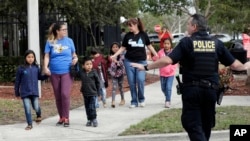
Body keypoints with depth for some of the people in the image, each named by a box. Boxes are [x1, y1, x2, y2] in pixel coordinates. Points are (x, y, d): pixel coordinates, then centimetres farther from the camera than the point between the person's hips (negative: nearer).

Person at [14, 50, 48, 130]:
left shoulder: (36, 68, 3)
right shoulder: (21, 68, -5)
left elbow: (40, 77, 14)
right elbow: (17, 81, 1)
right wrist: (17, 92, 4)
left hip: (34, 92, 2)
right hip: (25, 93, -2)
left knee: (36, 107, 1)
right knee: (27, 109, -2)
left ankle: (39, 115, 35)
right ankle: (29, 124, 10)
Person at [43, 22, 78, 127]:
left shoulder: (69, 41, 3)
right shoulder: (50, 42, 2)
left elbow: (73, 54, 12)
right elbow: (47, 56, 0)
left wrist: (75, 59, -10)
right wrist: (45, 67, -14)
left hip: (67, 72, -1)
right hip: (54, 73, 2)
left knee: (65, 94, -14)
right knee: (58, 96, 9)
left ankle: (66, 118, -4)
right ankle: (61, 117, 22)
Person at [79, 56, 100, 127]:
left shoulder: (94, 72, -7)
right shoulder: (81, 73, -2)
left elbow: (98, 82, -1)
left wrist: (98, 91, 1)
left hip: (93, 93, -3)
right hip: (85, 93, 3)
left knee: (92, 107, -8)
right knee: (87, 107, 9)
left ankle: (94, 119, 3)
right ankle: (89, 120, 18)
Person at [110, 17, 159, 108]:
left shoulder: (143, 35, 0)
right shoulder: (127, 36, 2)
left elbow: (149, 46, 11)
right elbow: (123, 48, 6)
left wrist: (156, 55, 6)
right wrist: (114, 55, -4)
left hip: (141, 61, -1)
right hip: (129, 61, 1)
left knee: (140, 80, -14)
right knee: (131, 82, 1)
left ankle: (141, 99, 8)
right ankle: (134, 101, 13)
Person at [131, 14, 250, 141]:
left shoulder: (186, 42, -7)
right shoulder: (217, 43, 4)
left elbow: (167, 60, -17)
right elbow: (234, 64, 7)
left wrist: (146, 67, -7)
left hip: (192, 89, -4)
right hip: (210, 90, 4)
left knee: (193, 125, 0)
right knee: (206, 125, 18)